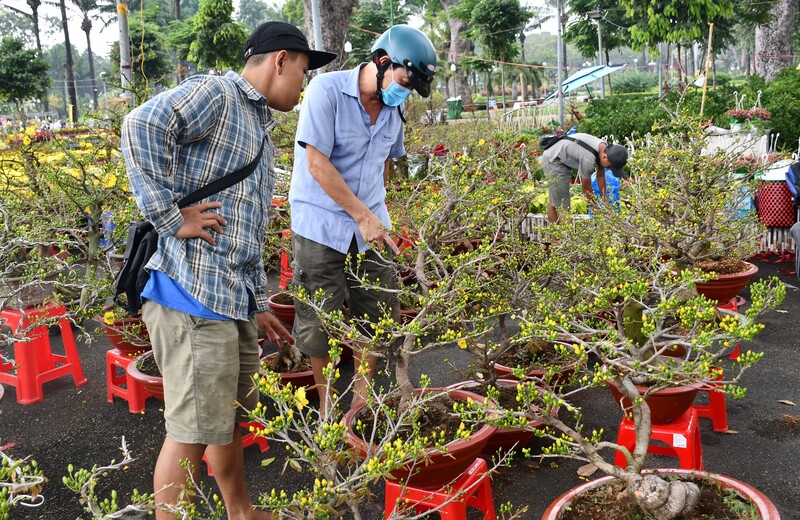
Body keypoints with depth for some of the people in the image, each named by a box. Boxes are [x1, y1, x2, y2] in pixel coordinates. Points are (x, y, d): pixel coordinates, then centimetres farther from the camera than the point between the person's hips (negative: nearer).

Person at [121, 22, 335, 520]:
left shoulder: (261, 130, 23)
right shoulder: (216, 93, -6)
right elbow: (142, 125, -25)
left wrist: (260, 305, 24)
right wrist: (171, 217, -22)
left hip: (234, 300, 10)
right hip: (193, 291, -10)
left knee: (231, 416, 22)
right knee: (194, 430, -3)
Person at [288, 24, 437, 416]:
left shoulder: (394, 109, 5)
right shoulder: (327, 90, -15)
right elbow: (317, 164, -19)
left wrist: (375, 211, 12)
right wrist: (362, 215, -19)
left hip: (370, 225, 6)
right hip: (320, 226, -6)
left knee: (378, 313, 7)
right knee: (319, 321, 4)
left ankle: (361, 396, 26)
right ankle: (326, 399, 24)